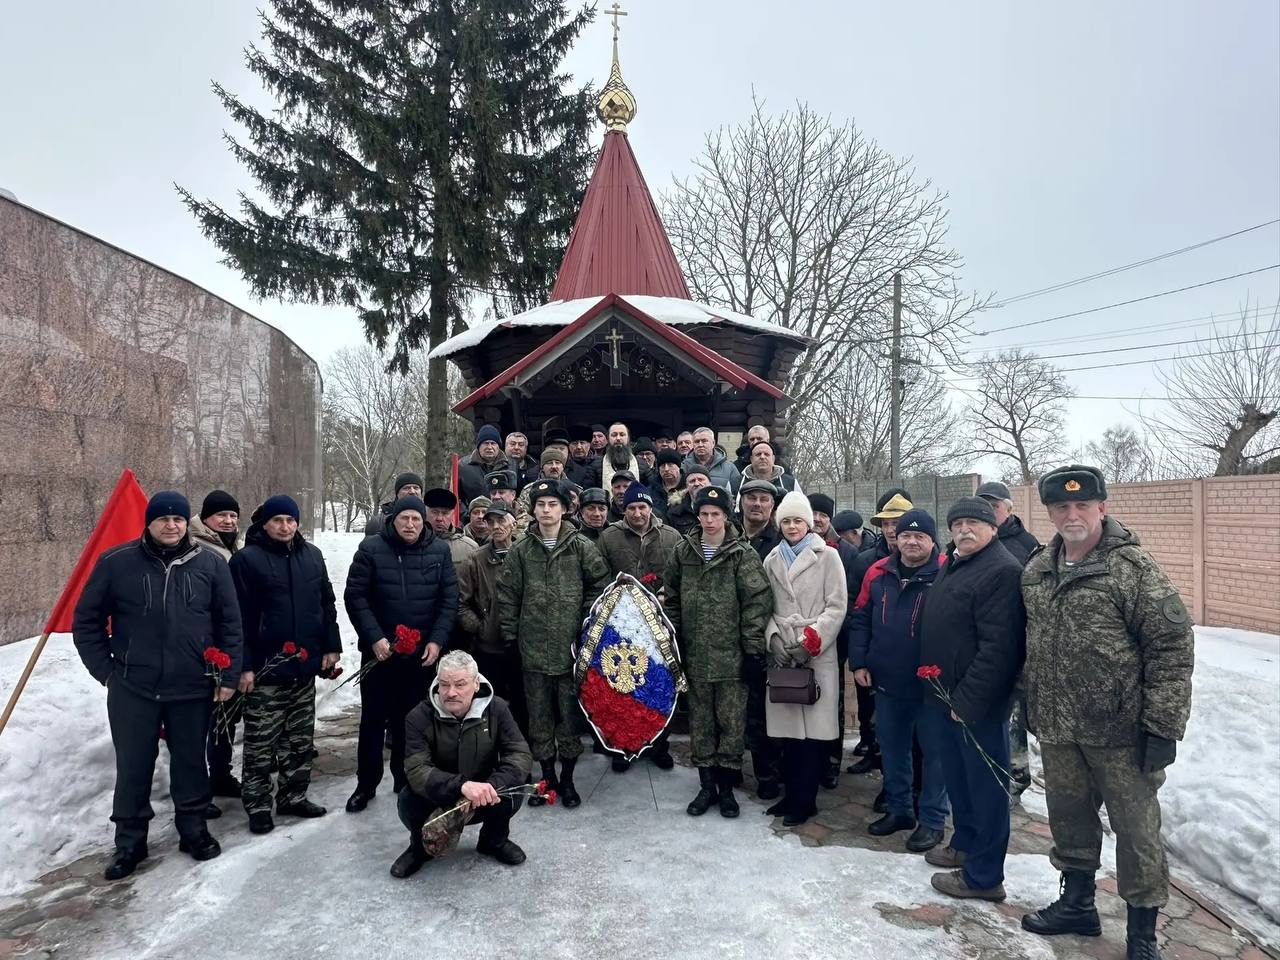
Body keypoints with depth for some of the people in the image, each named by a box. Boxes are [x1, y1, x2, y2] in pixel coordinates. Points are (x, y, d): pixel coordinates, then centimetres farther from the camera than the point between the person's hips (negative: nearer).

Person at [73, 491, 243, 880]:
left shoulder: (210, 564, -2)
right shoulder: (116, 562, -4)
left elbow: (230, 623, 2)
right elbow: (86, 620, 5)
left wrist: (229, 676, 0)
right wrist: (105, 669, 0)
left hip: (193, 688, 1)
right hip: (132, 690, 0)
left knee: (190, 762, 14)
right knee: (133, 767, 10)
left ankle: (193, 828, 31)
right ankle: (130, 841, 27)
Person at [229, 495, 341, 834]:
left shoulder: (312, 555, 8)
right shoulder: (247, 559, -9)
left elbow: (327, 604, 13)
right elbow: (239, 617, -11)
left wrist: (331, 646, 9)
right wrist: (244, 664, -14)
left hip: (305, 666, 5)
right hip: (265, 668, -5)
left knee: (300, 740, 14)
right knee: (261, 743, 4)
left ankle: (293, 796, 27)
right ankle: (258, 806, 17)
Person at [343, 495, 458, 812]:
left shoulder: (440, 551, 0)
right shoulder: (371, 548, -5)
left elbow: (449, 599, 0)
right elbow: (355, 596, -7)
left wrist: (437, 640, -9)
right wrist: (374, 637, -15)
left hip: (423, 653, 1)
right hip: (379, 651, -1)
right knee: (373, 719, 9)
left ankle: (406, 781, 25)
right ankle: (366, 784, 23)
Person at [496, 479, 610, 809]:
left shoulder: (582, 547, 0)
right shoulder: (521, 550, 4)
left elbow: (600, 584, 3)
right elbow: (507, 593, 6)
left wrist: (588, 622, -3)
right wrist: (510, 633, 3)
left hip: (571, 645, -1)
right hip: (533, 646, 2)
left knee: (570, 713, 6)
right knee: (539, 714, 9)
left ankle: (568, 778, 20)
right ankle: (547, 775, 24)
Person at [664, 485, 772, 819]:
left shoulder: (742, 554, -6)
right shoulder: (682, 552, 6)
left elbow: (757, 602, -9)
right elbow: (671, 599, 13)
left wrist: (753, 647, -11)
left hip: (731, 654, -3)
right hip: (695, 654, 3)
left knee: (732, 722, 5)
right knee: (700, 722, 11)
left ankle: (726, 787, 20)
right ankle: (706, 785, 25)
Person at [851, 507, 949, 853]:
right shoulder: (878, 573, 2)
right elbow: (861, 619, 8)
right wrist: (858, 662, 3)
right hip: (886, 681, 5)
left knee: (933, 749, 8)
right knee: (891, 747, 16)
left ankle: (932, 819, 22)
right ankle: (898, 808, 33)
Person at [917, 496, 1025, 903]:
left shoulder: (1002, 571, -18)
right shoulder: (953, 566, 13)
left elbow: (999, 648, -24)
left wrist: (968, 700, -22)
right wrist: (942, 692, 16)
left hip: (979, 703, -9)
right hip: (946, 696, 10)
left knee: (985, 785, 3)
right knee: (957, 776, 22)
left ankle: (984, 876, 15)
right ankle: (965, 844, 41)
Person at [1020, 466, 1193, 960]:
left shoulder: (1134, 568, -12)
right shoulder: (1036, 571, 6)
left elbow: (1173, 647, -13)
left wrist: (1163, 726, -15)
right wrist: (1030, 707, 16)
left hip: (1119, 729, -5)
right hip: (1055, 728, 5)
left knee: (1136, 828, 6)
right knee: (1069, 818, 18)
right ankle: (1077, 903, 38)